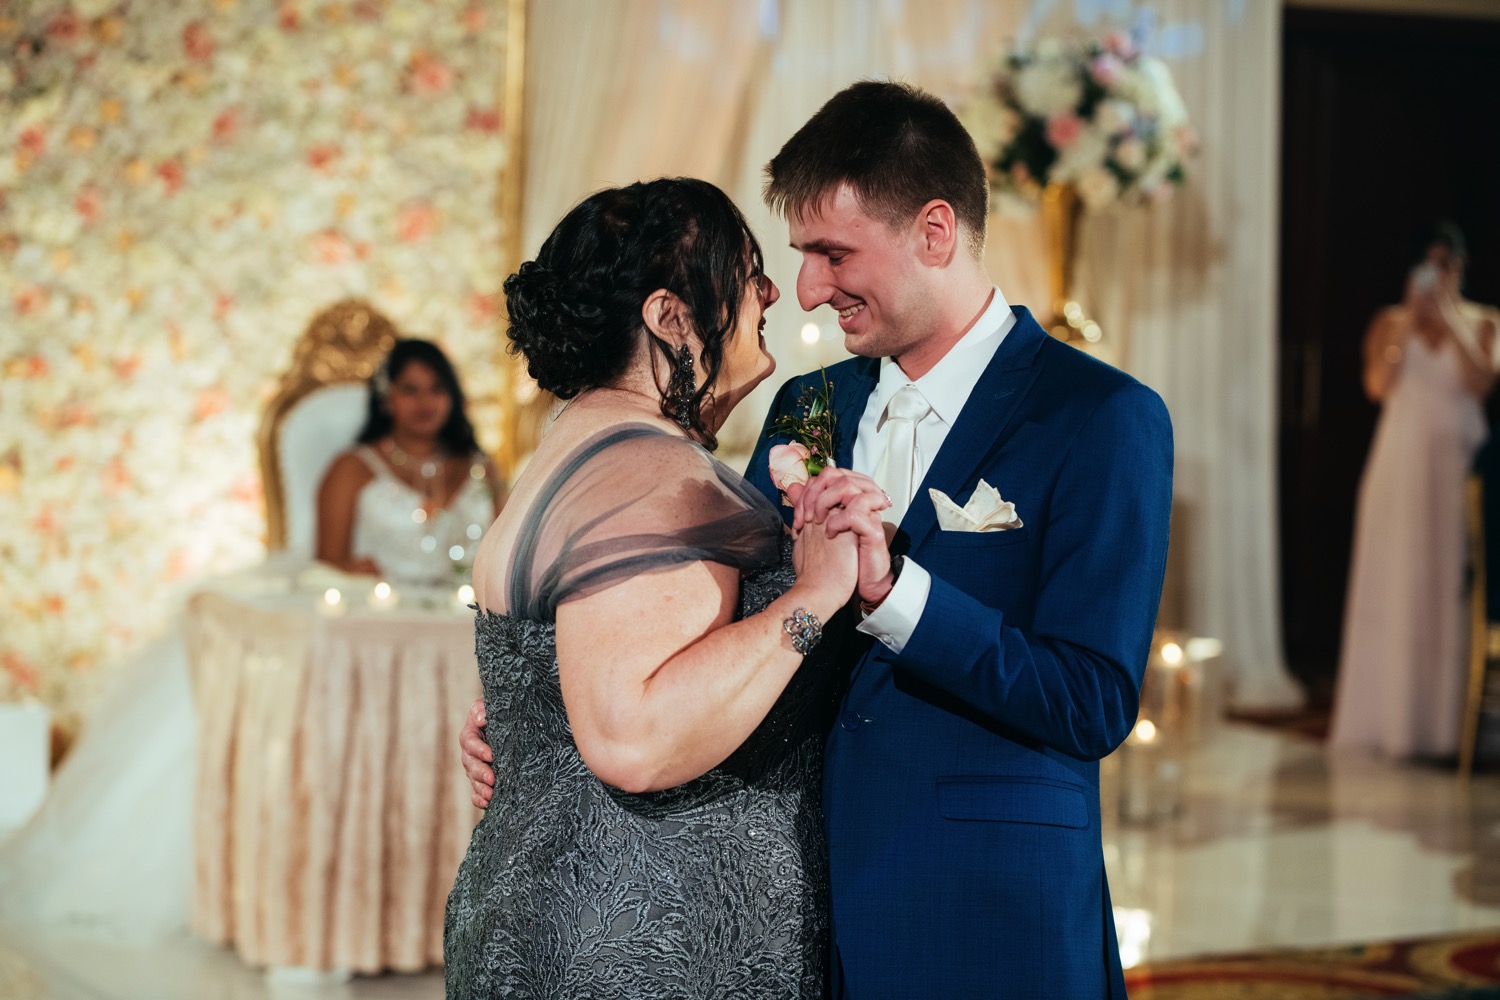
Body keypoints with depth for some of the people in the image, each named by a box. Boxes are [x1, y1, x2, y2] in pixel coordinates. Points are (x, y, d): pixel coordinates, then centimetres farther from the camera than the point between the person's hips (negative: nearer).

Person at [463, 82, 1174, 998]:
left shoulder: (1102, 418, -9)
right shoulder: (806, 409, 10)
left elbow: (1096, 705, -16)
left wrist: (890, 586, -25)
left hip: (988, 926, -5)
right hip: (804, 921, 5)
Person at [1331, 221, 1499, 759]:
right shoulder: (1390, 322, 8)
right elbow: (1378, 384, -8)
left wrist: (1448, 317, -11)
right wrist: (1410, 319, -11)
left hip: (1457, 467, -1)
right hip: (1401, 466, 1)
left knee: (1449, 588, -4)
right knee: (1393, 588, -2)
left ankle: (1445, 719, -2)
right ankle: (1389, 718, 1)